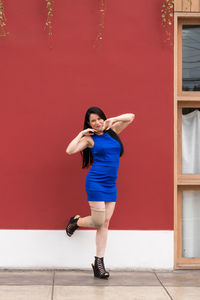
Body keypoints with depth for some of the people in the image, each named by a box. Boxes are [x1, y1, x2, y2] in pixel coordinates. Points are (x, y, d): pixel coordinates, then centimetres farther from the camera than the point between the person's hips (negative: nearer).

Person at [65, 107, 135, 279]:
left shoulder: (112, 132, 12)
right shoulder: (90, 138, -1)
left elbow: (131, 117, 16)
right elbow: (70, 150, -14)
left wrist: (113, 120, 3)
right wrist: (81, 134, -7)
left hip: (111, 185, 5)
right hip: (95, 183, -5)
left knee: (105, 223, 2)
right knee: (98, 222, -6)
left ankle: (99, 264, 7)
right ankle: (76, 221, 27)